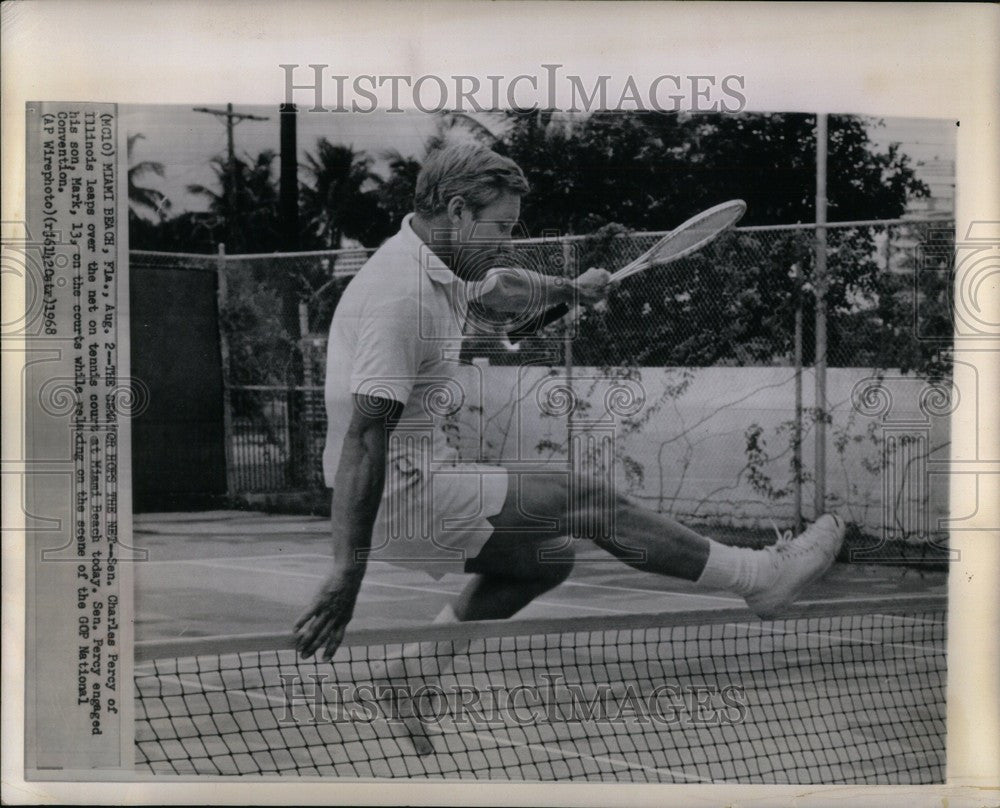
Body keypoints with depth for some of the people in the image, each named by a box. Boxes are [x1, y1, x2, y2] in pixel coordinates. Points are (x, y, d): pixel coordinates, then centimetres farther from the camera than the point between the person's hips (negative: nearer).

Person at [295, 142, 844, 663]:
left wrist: (567, 290, 24)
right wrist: (345, 578, -33)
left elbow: (499, 287, 38)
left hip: (415, 481, 11)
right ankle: (758, 576, 1)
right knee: (583, 500, -7)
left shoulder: (440, 265, 10)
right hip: (401, 498, -11)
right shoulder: (401, 293, -22)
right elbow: (364, 437, -29)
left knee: (548, 555, 17)